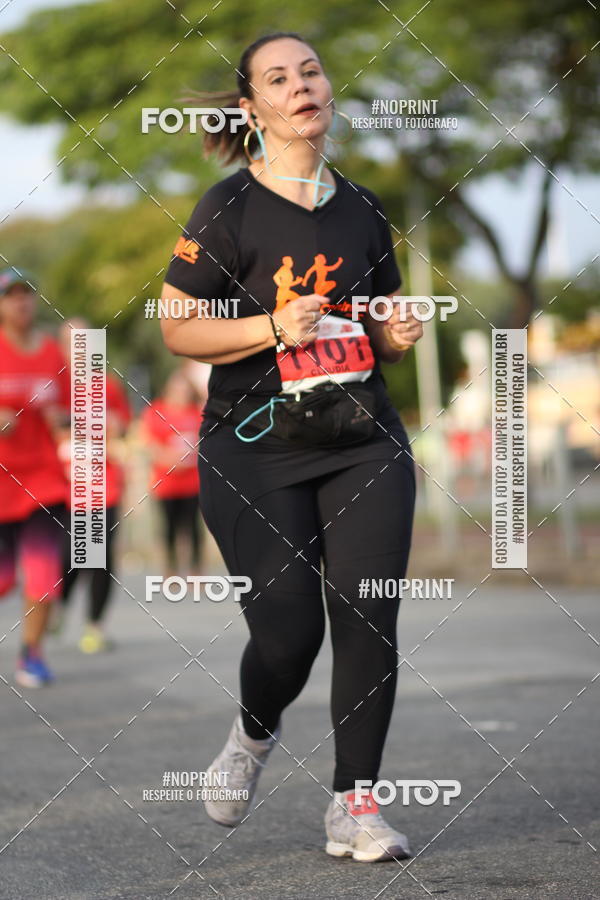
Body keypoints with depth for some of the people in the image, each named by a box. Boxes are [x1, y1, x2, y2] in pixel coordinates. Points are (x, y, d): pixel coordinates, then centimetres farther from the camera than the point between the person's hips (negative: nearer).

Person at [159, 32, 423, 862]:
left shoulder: (361, 209, 12)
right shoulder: (229, 209, -3)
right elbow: (178, 328, -4)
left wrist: (399, 337, 0)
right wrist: (274, 327, -16)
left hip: (364, 444, 4)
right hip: (255, 451, -4)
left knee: (369, 621, -7)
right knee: (288, 630, -9)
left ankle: (354, 806, 4)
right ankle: (255, 735, 25)